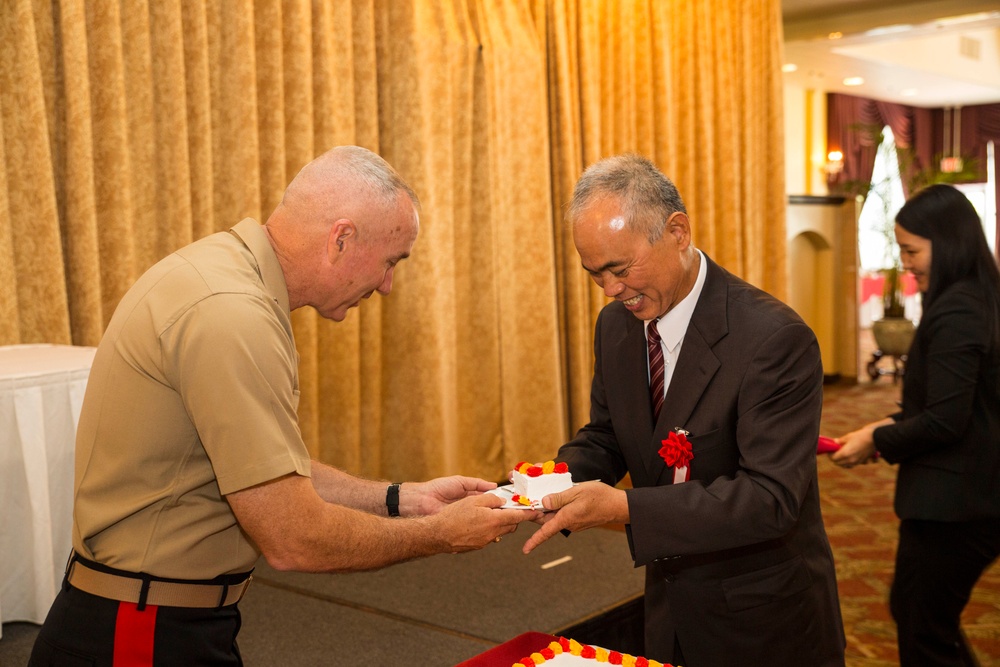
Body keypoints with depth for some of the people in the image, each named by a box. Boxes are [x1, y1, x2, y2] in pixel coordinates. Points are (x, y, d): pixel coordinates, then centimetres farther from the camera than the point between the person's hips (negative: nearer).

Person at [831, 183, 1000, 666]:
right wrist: (890, 426, 7)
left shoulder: (955, 312, -21)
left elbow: (944, 422, -23)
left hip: (950, 505, -10)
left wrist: (877, 441, -9)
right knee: (909, 608, 23)